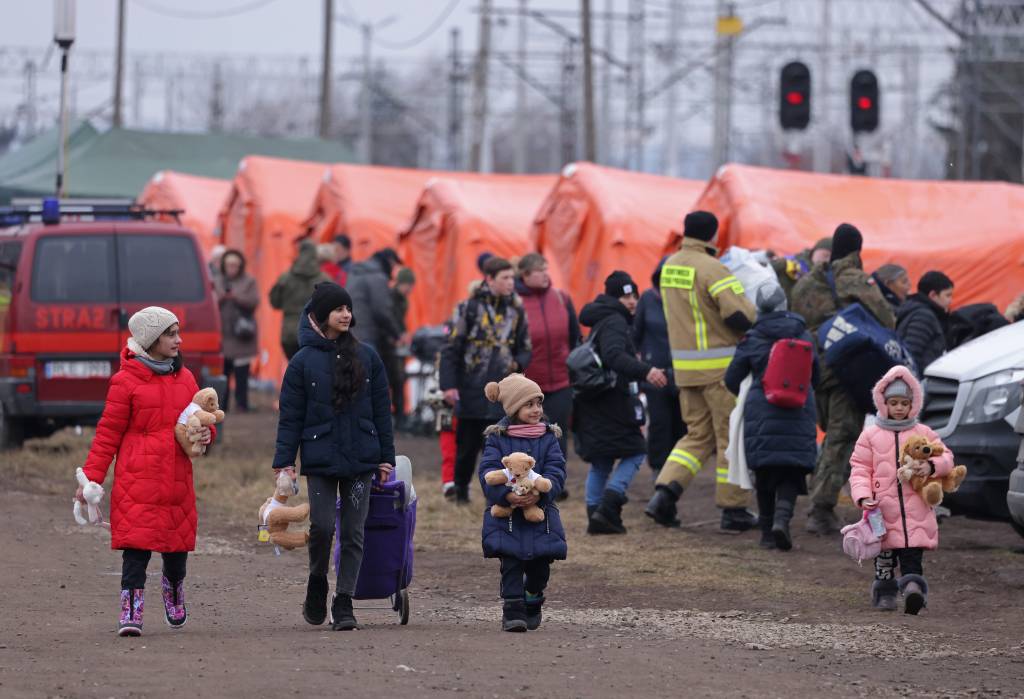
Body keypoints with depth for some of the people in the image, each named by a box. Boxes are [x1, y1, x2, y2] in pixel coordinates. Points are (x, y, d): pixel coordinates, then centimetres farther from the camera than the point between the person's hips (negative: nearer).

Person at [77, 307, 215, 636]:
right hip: (137, 481, -5)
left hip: (177, 481, 5)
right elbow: (108, 433, -2)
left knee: (177, 541, 12)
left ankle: (173, 590, 39)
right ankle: (131, 611, -9)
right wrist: (91, 477, -6)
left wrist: (206, 432, -1)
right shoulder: (126, 381, -4)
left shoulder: (184, 378, 13)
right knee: (137, 546, -11)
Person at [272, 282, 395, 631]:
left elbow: (381, 409, 10)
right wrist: (284, 461, -5)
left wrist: (386, 457, 7)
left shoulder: (367, 357, 6)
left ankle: (344, 603, 5)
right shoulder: (304, 361, 1)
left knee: (353, 531, 1)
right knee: (322, 526, -9)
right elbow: (290, 416, 1)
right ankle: (317, 586, 17)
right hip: (320, 459, -2)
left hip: (360, 458, 2)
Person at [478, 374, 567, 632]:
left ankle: (532, 603, 34)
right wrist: (506, 494, -27)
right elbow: (488, 471, -10)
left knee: (540, 564, 8)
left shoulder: (548, 436, 6)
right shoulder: (497, 437, -1)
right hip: (506, 514, -2)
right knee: (511, 563, -8)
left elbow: (556, 470, -3)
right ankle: (512, 611, -2)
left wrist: (540, 493, -22)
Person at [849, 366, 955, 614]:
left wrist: (931, 467, -14)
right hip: (883, 509, 0)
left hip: (916, 511, 0)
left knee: (912, 555, -12)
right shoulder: (871, 435, 9)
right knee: (885, 556, 4)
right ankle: (885, 593, 12)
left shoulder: (924, 434, 11)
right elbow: (859, 469, 6)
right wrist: (863, 496, -11)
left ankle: (913, 585, -23)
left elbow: (946, 458, 9)